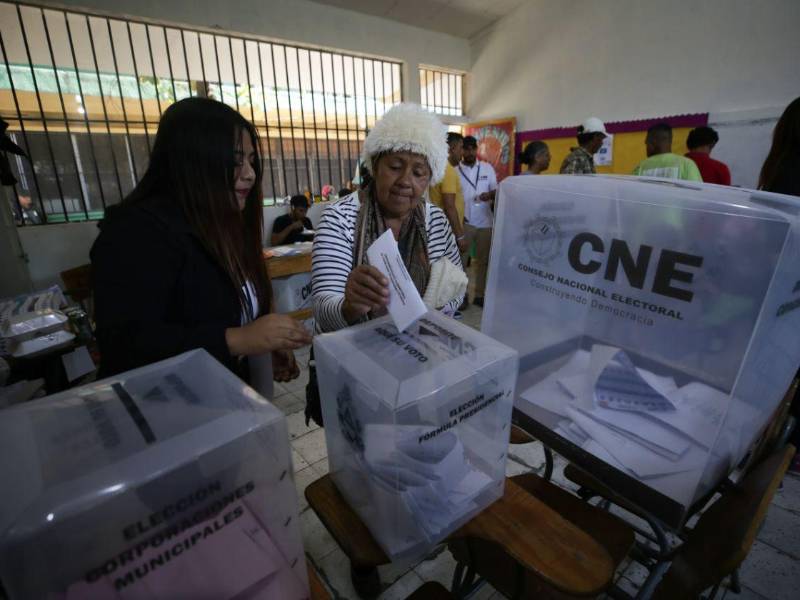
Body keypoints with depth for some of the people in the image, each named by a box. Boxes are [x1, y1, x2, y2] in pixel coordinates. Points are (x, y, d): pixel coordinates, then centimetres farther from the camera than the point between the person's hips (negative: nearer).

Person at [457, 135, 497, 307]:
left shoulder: (488, 168, 6)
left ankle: (479, 295, 19)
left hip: (485, 222, 3)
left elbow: (496, 190, 5)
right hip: (464, 222, -3)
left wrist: (490, 194, -18)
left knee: (483, 260, 9)